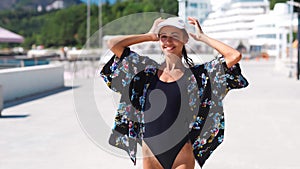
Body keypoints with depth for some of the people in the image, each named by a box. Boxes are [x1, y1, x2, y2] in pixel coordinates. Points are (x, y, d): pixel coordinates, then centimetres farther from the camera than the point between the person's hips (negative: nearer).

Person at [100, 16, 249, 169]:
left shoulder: (196, 74, 0)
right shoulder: (148, 71, 6)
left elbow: (234, 56, -8)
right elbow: (113, 44, 6)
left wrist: (202, 37, 0)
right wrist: (150, 36, 8)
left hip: (181, 154, -2)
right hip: (150, 152, 2)